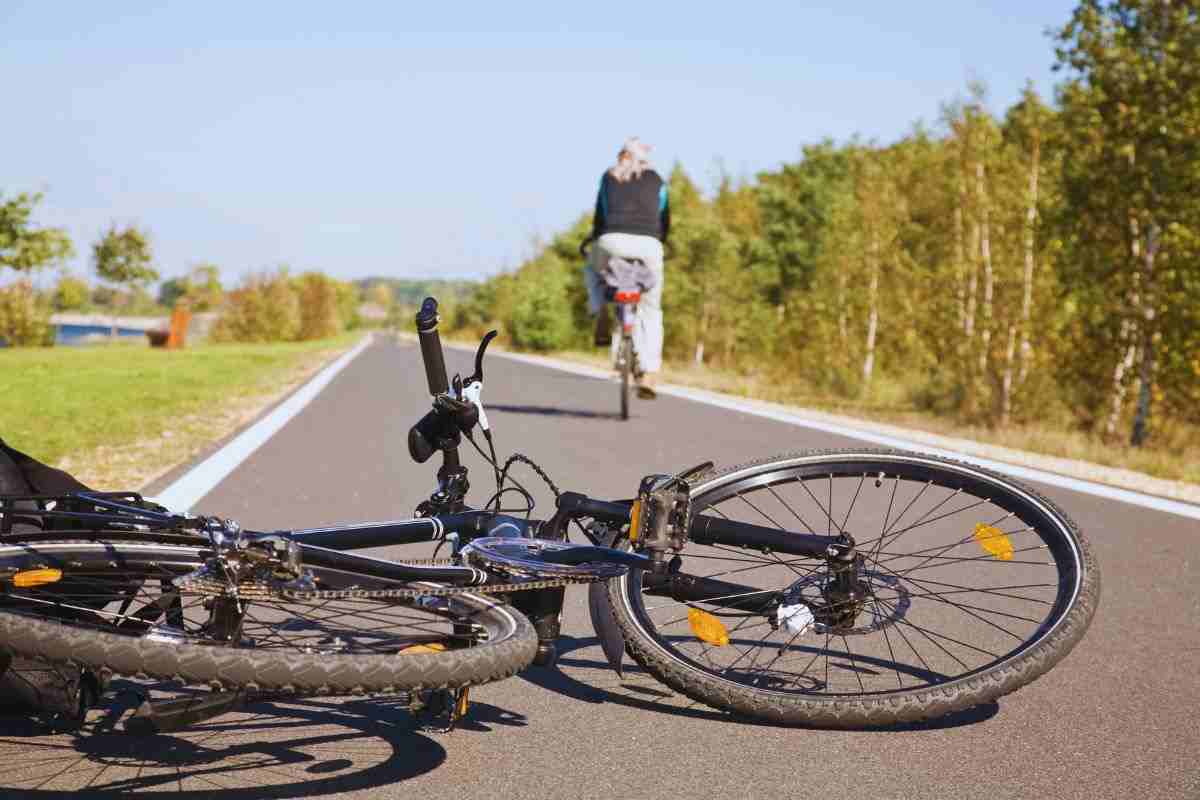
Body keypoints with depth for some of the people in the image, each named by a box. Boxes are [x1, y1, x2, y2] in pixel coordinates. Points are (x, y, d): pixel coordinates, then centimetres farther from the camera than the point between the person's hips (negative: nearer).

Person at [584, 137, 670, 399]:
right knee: (651, 312, 14)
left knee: (592, 270, 36)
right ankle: (648, 376, 5)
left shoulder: (608, 176, 22)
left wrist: (594, 240, 35)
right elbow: (664, 219, 21)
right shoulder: (656, 180, 21)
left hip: (613, 240, 0)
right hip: (648, 245, 0)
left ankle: (601, 316, 12)